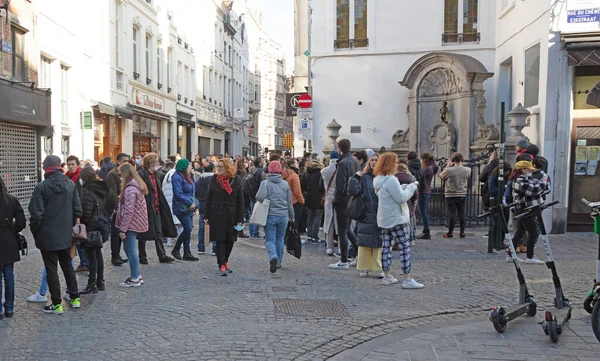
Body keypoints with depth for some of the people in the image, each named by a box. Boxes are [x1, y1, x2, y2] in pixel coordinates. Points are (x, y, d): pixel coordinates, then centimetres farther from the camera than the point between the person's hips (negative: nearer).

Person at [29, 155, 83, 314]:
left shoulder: (42, 187, -14)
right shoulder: (70, 184, 0)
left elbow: (36, 214, -15)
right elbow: (77, 210, 2)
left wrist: (35, 232, 0)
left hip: (48, 236, -5)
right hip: (66, 235, 5)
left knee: (51, 269, 4)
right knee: (67, 265, 19)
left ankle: (57, 304, 11)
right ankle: (75, 298, 24)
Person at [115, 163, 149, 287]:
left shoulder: (130, 189, -18)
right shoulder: (138, 185, 12)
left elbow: (128, 211, -20)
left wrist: (123, 229, -17)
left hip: (131, 224, -10)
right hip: (137, 222, 10)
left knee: (130, 250, 0)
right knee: (128, 248, 17)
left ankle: (134, 279, 9)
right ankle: (138, 275, 23)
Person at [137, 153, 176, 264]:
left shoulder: (155, 174, 14)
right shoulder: (142, 175, -14)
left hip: (156, 208, 8)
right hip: (146, 208, -8)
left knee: (159, 233, 9)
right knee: (143, 234, 5)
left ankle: (162, 256, 14)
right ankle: (142, 257, 17)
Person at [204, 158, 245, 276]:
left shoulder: (236, 180, 0)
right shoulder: (214, 179, 3)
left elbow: (240, 201, 1)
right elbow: (208, 198, 5)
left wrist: (240, 219, -4)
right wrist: (206, 216, 0)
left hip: (231, 215, 1)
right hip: (217, 214, -1)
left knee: (230, 240, 8)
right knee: (220, 240, -2)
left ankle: (225, 261, 30)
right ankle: (222, 265, 3)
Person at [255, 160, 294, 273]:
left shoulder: (265, 183, -6)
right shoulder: (285, 184, 3)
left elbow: (260, 197, -21)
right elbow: (290, 202, 9)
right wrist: (291, 216, 19)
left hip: (270, 215, -3)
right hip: (283, 215, 3)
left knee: (270, 239, 3)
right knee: (280, 239, 16)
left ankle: (273, 257, -24)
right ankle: (278, 262, 23)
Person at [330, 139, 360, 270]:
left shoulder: (343, 163, -16)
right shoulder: (355, 161, 10)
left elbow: (340, 184, -20)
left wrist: (336, 199, -9)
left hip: (344, 200, -8)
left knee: (342, 231, -1)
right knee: (347, 229, 20)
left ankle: (344, 262, 5)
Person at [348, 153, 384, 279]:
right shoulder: (364, 178, 3)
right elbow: (352, 191, -8)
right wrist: (355, 177, -11)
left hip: (380, 216, 0)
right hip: (366, 215, 0)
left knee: (379, 242, 4)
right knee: (364, 242, 3)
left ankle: (378, 268, 14)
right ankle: (364, 268, 13)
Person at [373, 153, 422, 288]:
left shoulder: (379, 180, 10)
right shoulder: (391, 180, -19)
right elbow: (401, 198, -18)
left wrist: (406, 187, 6)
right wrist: (412, 187, -6)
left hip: (384, 219, 9)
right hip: (395, 219, -9)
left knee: (386, 246, 10)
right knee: (405, 247, -4)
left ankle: (386, 276, 16)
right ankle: (407, 279, -4)